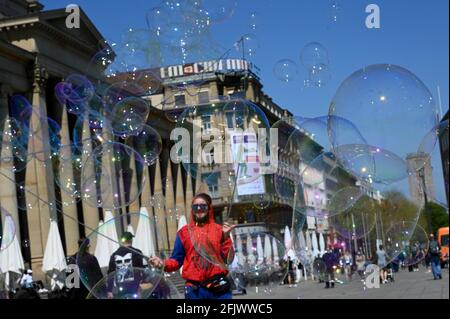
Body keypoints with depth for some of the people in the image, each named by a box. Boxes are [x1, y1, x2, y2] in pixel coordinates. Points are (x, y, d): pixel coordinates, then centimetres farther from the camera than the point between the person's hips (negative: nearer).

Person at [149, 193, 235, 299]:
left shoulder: (219, 230, 7)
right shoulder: (184, 232, 10)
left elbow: (229, 259, 0)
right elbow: (177, 260, 8)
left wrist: (226, 237, -11)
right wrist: (163, 263, -11)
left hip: (219, 288, -1)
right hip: (194, 290, 1)